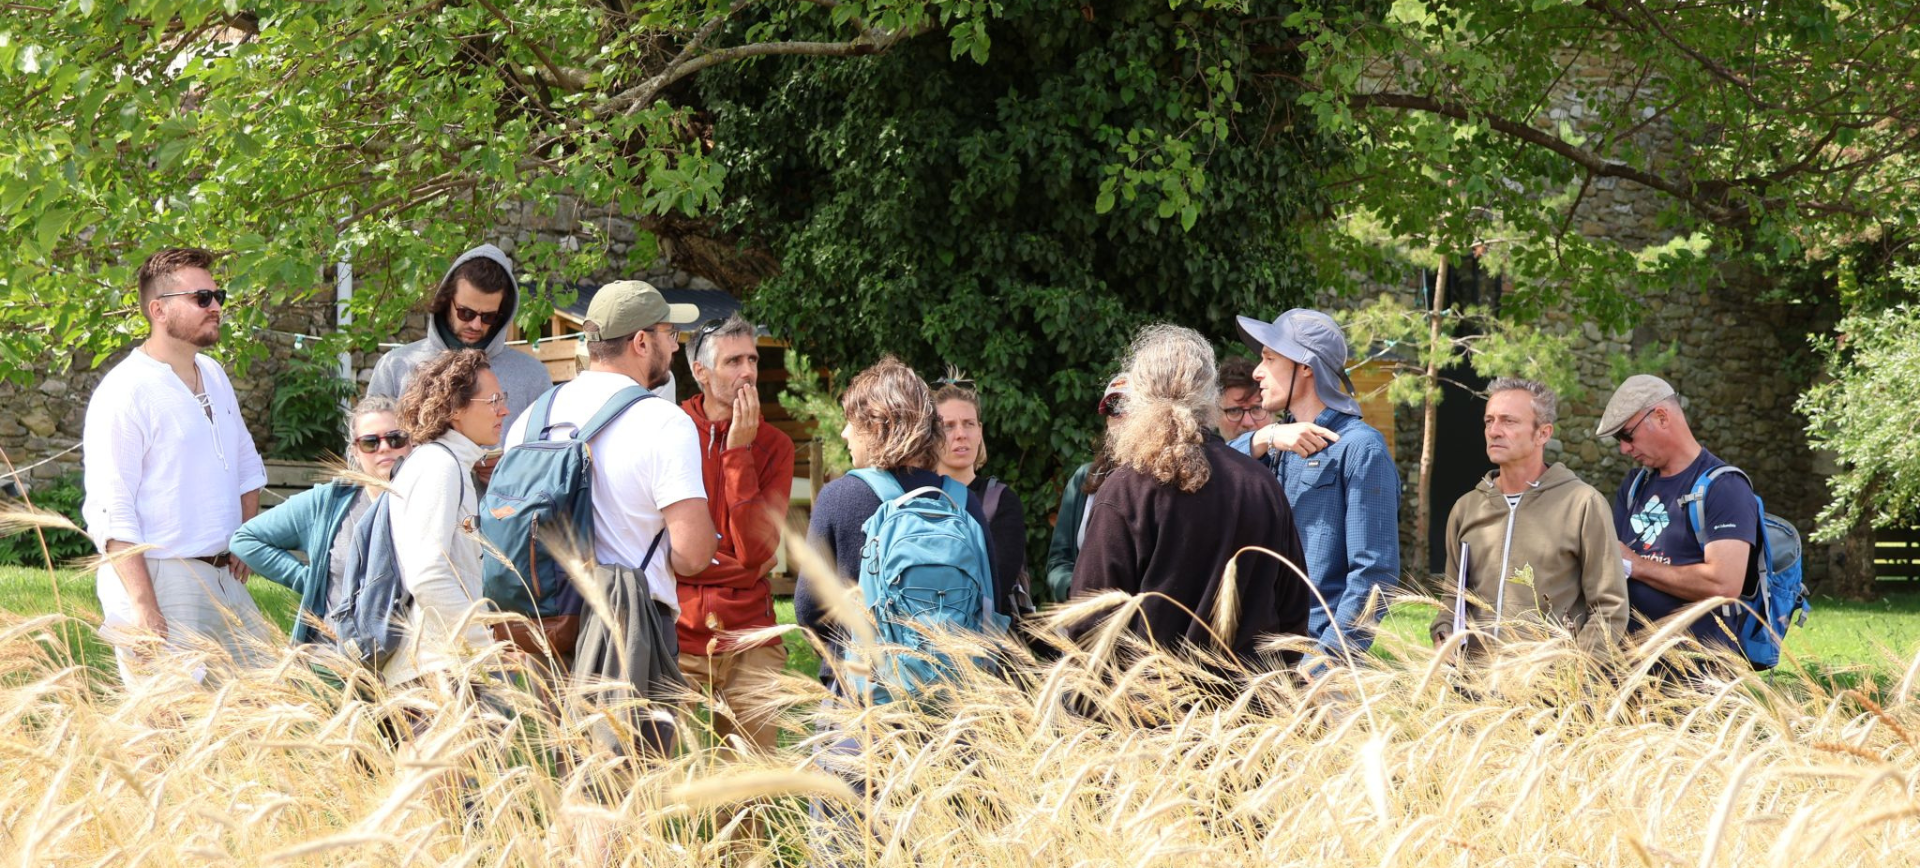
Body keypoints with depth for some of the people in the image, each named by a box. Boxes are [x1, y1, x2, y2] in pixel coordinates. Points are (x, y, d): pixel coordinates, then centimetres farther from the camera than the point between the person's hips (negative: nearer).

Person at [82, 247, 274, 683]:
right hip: (160, 581, -8)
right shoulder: (125, 392, -12)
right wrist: (143, 609, -23)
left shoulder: (214, 376, 14)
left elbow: (247, 464, 28)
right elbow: (110, 515, -17)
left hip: (224, 577, 8)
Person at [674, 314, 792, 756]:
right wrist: (728, 563, -5)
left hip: (749, 641, 2)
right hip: (677, 637, -2)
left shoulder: (773, 445, 5)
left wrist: (738, 450, -10)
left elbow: (756, 551, -9)